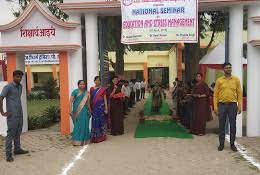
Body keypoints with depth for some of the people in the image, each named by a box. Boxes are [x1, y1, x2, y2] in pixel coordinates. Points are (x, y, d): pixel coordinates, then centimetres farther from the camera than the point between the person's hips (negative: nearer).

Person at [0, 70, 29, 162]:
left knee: (18, 132, 14)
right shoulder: (8, 87, -10)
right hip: (12, 114, -7)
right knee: (11, 133, -4)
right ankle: (8, 154, 2)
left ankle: (17, 149, 25)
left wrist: (20, 108, 12)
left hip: (20, 113, 7)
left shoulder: (20, 86, 11)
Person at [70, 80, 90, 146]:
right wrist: (70, 110, -12)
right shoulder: (75, 91, -1)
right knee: (77, 125, -2)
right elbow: (71, 101, -5)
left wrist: (90, 110, 13)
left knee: (85, 125, 5)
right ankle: (77, 140, 4)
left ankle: (84, 140, 17)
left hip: (85, 111, 4)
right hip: (77, 111, -4)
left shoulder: (86, 93, 11)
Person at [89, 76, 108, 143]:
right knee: (95, 121, 3)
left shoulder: (103, 89, 2)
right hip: (94, 107, 1)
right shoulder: (91, 89, 7)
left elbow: (105, 99, 1)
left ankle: (101, 136, 14)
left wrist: (106, 108, -5)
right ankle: (95, 137, 12)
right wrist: (90, 108, 3)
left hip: (101, 106, -1)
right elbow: (90, 99, 8)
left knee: (101, 120, 3)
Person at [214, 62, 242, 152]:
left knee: (233, 125, 5)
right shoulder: (219, 80, 3)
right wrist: (215, 106, -3)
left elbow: (239, 93, 4)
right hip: (222, 105, 0)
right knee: (221, 125, 5)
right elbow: (216, 94, 3)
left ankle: (232, 144, 18)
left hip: (232, 105, 0)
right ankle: (221, 144, 15)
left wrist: (239, 105, -3)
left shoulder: (236, 79, 5)